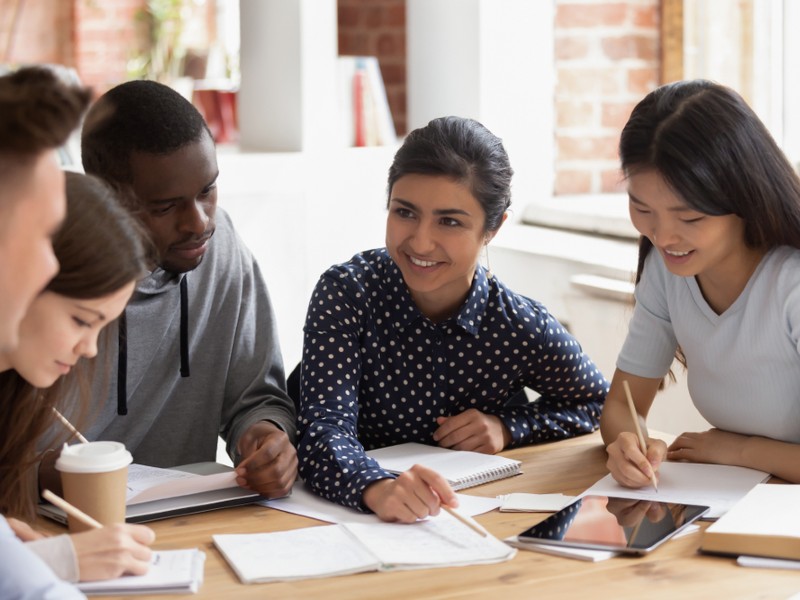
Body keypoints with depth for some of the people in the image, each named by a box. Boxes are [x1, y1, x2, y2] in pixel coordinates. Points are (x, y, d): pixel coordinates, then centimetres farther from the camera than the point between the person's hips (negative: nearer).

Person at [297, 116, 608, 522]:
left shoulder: (523, 329, -9)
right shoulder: (345, 294, -13)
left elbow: (595, 401, 9)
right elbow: (324, 430, -23)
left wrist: (508, 428, -9)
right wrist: (377, 488, -44)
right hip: (354, 515, 0)